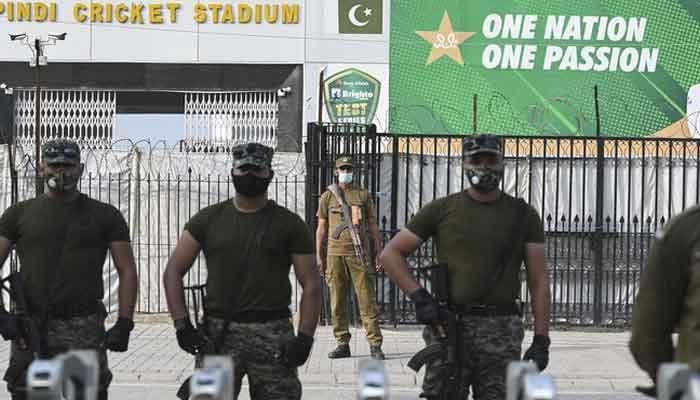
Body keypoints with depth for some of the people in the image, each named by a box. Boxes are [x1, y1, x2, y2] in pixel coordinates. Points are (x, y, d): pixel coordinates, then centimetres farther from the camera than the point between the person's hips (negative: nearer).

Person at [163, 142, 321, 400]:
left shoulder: (289, 224, 6)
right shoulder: (208, 219, 9)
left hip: (273, 333, -1)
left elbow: (311, 285, 3)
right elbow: (173, 272, 9)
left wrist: (305, 337, -9)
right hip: (217, 334, 1)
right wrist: (182, 324, -3)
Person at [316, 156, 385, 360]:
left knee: (367, 300, -5)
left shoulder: (363, 195, 10)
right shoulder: (328, 196, 11)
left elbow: (373, 226, 10)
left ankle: (375, 345, -4)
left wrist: (381, 255, 5)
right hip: (335, 253, 1)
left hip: (359, 253, -1)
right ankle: (343, 344, 11)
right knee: (337, 301, 3)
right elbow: (321, 228, 12)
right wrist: (319, 256, 7)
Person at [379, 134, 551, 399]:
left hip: (501, 328, 1)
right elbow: (391, 254, 8)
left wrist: (541, 340, -1)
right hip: (448, 325, 0)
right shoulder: (442, 209, 7)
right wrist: (418, 296, -5)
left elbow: (538, 281, 7)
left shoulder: (523, 215, 8)